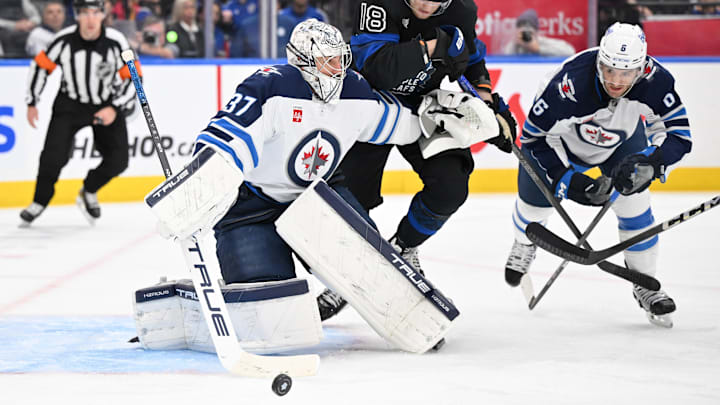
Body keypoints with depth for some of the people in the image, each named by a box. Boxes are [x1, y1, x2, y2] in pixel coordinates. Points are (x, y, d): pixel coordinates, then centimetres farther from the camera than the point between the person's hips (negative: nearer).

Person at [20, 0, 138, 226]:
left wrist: (114, 108, -21)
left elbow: (132, 78, -13)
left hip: (107, 107, 1)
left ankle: (88, 192, 24)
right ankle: (40, 202, 8)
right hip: (70, 104, 0)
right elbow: (40, 66, -3)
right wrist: (32, 103, -1)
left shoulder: (116, 42, -21)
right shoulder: (64, 40, -18)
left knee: (117, 161, -5)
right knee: (53, 155, -14)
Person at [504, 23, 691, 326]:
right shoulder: (571, 82, -43)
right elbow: (534, 136, -30)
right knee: (535, 198, 5)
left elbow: (678, 134, -25)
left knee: (634, 200, -11)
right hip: (562, 134, -2)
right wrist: (566, 180, -36)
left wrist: (650, 163, -43)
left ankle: (645, 285, 7)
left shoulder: (655, 80, -35)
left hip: (622, 136, 2)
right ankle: (524, 245, 42)